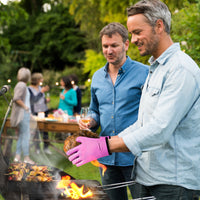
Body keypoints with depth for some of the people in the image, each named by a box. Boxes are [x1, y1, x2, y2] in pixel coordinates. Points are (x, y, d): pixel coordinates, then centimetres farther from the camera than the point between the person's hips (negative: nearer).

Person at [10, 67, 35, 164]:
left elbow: (18, 98, 22)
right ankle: (26, 157, -4)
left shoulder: (22, 85, 15)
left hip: (24, 114, 10)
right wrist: (25, 106, -17)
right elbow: (16, 98, -25)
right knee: (26, 136, -7)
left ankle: (17, 157, 12)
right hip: (23, 113, -10)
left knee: (21, 136, 11)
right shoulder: (22, 85, -15)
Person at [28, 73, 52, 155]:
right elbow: (34, 99, -17)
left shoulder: (40, 88, 10)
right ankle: (37, 148, 10)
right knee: (36, 130, 0)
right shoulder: (29, 89, -7)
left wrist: (46, 100, -3)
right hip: (35, 112, -5)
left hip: (44, 110, 5)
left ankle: (46, 147, 11)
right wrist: (41, 92, -16)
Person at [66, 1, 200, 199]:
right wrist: (105, 143, 9)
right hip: (149, 177, 9)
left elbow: (159, 130, -25)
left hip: (174, 182, -9)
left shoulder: (182, 69, -17)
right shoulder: (155, 69, 17)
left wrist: (105, 146, -25)